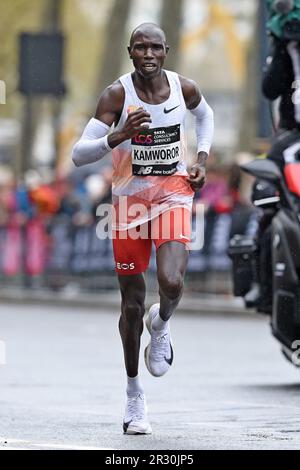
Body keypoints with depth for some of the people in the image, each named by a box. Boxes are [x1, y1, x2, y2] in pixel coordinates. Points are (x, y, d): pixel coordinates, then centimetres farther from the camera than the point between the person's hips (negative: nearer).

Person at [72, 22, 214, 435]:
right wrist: (119, 136, -38)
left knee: (172, 282, -23)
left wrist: (202, 159, 7)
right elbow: (78, 155, -22)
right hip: (129, 199, -1)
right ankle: (134, 393, 22)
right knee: (132, 303, 5)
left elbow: (205, 114, 20)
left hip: (174, 194, 1)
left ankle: (161, 324, 14)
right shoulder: (117, 95, -16)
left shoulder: (183, 88, -6)